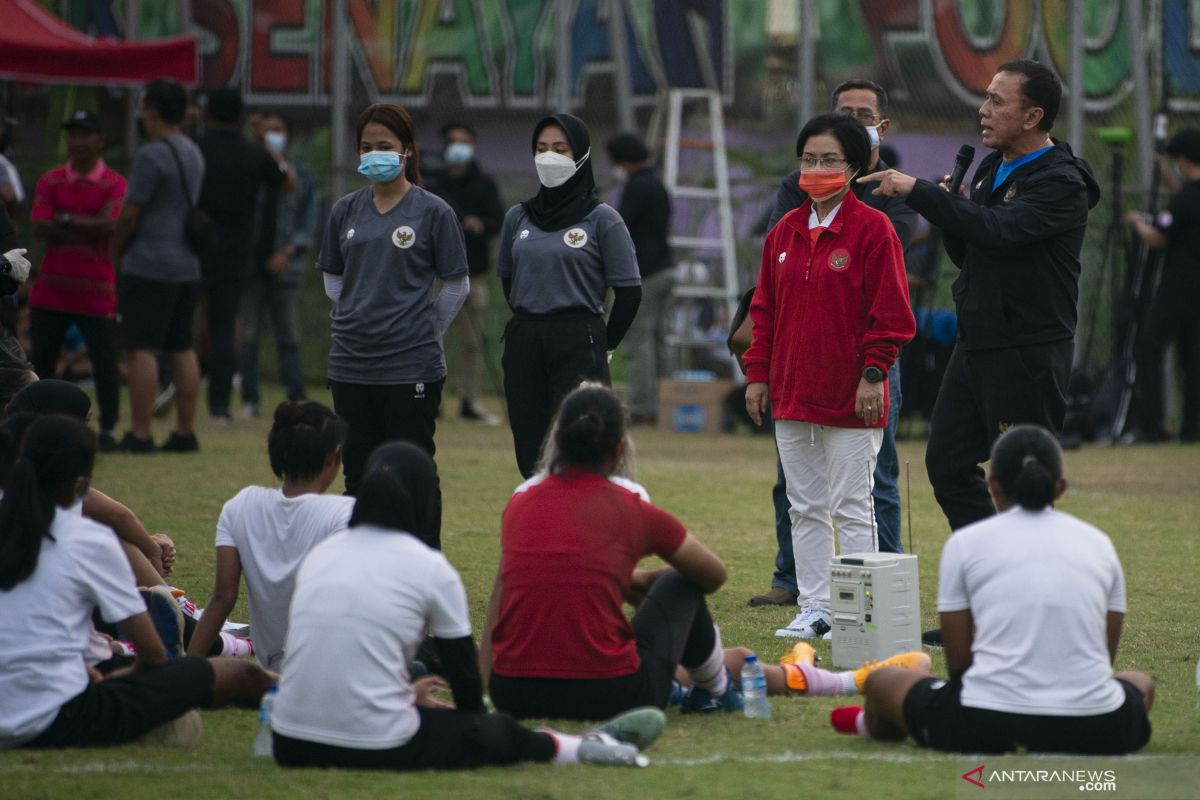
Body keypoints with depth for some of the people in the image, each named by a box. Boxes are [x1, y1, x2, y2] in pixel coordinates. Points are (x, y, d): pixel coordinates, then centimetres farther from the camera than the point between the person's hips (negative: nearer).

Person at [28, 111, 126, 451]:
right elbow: (40, 227, -7)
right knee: (41, 360, 4)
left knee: (105, 363, -3)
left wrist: (66, 220, -12)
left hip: (97, 292, -3)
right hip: (51, 291, 3)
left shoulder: (114, 185, -1)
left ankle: (108, 429, 6)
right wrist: (89, 227, -14)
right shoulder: (50, 182, 7)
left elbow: (110, 225, -17)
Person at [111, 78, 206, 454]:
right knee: (181, 348, 11)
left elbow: (129, 215, -14)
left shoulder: (151, 156, -14)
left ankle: (140, 434, -10)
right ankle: (185, 432, 12)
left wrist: (115, 250, 4)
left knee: (141, 349, -7)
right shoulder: (193, 154, 14)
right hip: (188, 264, 9)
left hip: (148, 267, -9)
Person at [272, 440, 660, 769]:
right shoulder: (431, 569, -4)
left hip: (293, 746, 5)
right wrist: (474, 719, 30)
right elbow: (463, 668, 8)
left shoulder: (320, 553, 10)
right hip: (376, 751, -5)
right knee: (497, 732, 21)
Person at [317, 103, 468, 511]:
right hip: (351, 366, 4)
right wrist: (359, 322, 10)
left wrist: (425, 332, 7)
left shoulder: (432, 212, -4)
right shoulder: (346, 210, 7)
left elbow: (456, 288, 2)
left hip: (410, 367, -4)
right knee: (358, 474, 9)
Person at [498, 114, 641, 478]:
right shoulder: (518, 218, 10)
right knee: (531, 458, 4)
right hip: (523, 349, 4)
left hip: (578, 346, -4)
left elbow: (629, 292, -2)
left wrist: (603, 345, 3)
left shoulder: (602, 220, -3)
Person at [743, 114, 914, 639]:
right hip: (792, 395, 6)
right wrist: (758, 373, 10)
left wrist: (873, 373, -14)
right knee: (805, 507, 10)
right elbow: (765, 309, 16)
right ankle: (814, 609, 16)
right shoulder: (785, 232, 11)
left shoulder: (872, 229, -6)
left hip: (850, 397, -6)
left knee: (852, 508, -3)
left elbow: (890, 311, -8)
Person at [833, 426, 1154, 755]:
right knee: (1141, 683, 38)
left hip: (984, 728, -2)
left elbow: (958, 663, 7)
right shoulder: (1099, 543, 11)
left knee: (882, 681, 27)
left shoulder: (965, 543, 4)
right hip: (1091, 734, 2)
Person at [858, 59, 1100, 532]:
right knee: (947, 463, 10)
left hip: (1027, 354, -9)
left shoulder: (1062, 184, -15)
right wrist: (946, 204, 0)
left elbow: (999, 231, -30)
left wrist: (918, 192, -29)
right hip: (975, 345, 9)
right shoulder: (991, 170, 14)